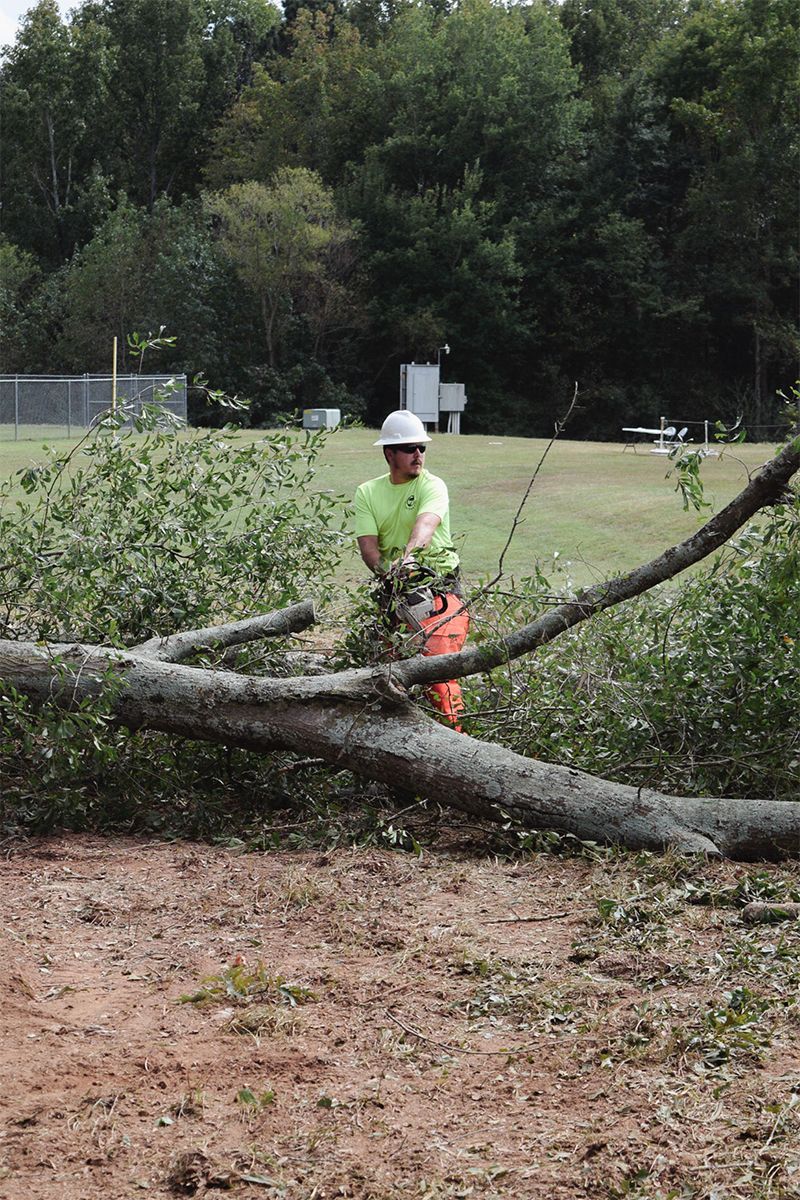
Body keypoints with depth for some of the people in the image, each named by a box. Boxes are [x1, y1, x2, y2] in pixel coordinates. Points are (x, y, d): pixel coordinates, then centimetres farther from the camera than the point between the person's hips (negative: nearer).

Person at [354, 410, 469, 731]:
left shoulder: (432, 486, -3)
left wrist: (409, 556, -45)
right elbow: (368, 546, -2)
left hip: (439, 589, -5)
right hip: (394, 592, 5)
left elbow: (425, 525, -24)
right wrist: (391, 574, -21)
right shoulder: (367, 493, 10)